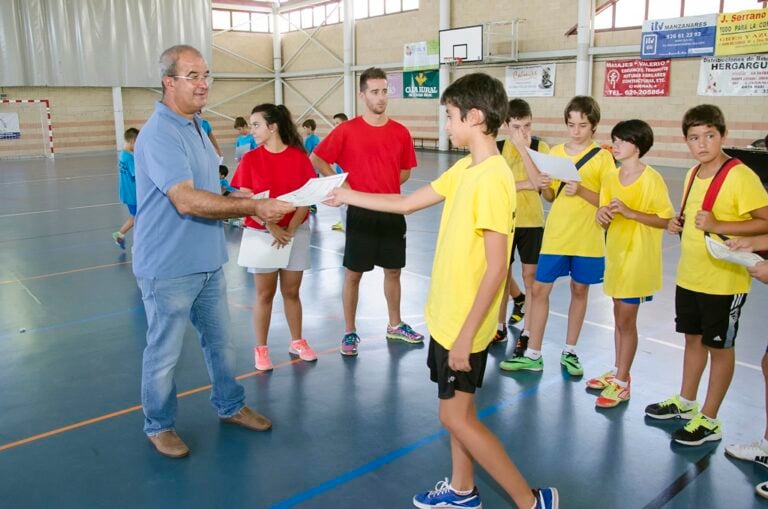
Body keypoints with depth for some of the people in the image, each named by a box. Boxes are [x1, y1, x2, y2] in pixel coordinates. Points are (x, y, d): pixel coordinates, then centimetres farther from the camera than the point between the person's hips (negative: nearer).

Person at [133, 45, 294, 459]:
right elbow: (186, 201, -29)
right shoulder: (159, 133, -20)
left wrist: (248, 205, 6)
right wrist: (253, 206, -29)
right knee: (164, 354, 9)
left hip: (207, 263, 9)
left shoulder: (196, 127, 10)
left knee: (220, 342, 20)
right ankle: (159, 426, 29)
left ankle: (230, 406, 39)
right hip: (169, 269, -8)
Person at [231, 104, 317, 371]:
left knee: (291, 291, 11)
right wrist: (272, 228, -17)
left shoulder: (299, 157, -2)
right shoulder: (250, 159, -3)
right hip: (261, 234, -1)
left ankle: (297, 342, 26)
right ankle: (261, 348, 17)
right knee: (264, 294, 5)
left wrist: (291, 229, -14)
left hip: (296, 232, 1)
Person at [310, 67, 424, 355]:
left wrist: (387, 186, -1)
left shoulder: (400, 132, 3)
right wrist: (341, 185, -7)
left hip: (392, 212, 4)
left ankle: (395, 326, 31)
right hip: (361, 213, -3)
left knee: (393, 271, 14)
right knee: (353, 274, 4)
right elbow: (317, 159, 1)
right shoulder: (347, 130, -6)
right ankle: (350, 332, 18)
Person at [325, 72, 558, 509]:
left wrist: (466, 335, -22)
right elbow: (406, 203, 15)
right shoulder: (465, 169, 6)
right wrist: (347, 196, 19)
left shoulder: (492, 178, -23)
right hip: (447, 314, 9)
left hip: (465, 323, -9)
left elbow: (496, 267, -25)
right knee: (457, 410, 20)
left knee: (457, 417, 2)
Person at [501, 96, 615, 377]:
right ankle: (533, 354, 11)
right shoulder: (555, 152, 5)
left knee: (579, 290, 9)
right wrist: (544, 187, -11)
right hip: (555, 235, 2)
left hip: (587, 238, -2)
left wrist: (581, 190, -21)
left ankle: (569, 352, 25)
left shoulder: (603, 157, -4)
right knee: (540, 289, 0)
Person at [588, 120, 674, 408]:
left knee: (626, 320, 0)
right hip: (616, 254, 6)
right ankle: (618, 371, 30)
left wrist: (631, 213, -23)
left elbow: (667, 220, -14)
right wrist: (602, 215, -14)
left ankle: (621, 384, 12)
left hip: (638, 258, -6)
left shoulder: (652, 179, -13)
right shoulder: (610, 179, 6)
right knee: (620, 318, 16)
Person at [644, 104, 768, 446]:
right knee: (693, 338, 19)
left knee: (719, 347, 7)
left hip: (724, 281, -7)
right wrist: (679, 224, 2)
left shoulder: (740, 176, -17)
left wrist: (717, 226, -27)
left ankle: (709, 421, 20)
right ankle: (686, 403, 36)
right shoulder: (692, 174, 7)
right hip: (688, 276, 7)